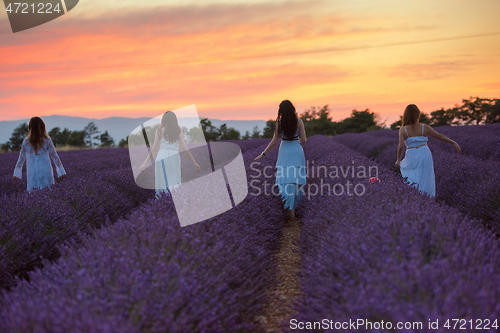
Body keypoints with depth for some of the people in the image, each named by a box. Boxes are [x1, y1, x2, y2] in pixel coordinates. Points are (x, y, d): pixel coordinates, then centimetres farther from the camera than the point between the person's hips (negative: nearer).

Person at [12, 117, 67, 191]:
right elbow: (54, 156, 1)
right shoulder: (47, 140, -3)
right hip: (45, 172, -1)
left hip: (32, 174, 1)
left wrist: (16, 173, 14)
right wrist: (61, 171, 6)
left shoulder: (26, 141, 0)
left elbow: (21, 158, 6)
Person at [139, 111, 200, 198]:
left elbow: (155, 149, 3)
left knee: (163, 182, 0)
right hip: (174, 157, 1)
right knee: (174, 182, 3)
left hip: (161, 158, -1)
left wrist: (145, 163, 8)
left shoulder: (160, 131, 5)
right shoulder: (178, 130, 8)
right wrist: (194, 162, 9)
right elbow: (184, 148, 4)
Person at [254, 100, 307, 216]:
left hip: (285, 152, 0)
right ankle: (293, 206, 13)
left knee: (285, 178, 2)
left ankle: (291, 207, -6)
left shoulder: (279, 123, -7)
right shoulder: (298, 121, -6)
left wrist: (263, 154, 2)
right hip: (297, 151, 1)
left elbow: (274, 142, -6)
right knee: (297, 177, 9)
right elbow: (303, 140, -4)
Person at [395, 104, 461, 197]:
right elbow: (440, 136, 4)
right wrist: (454, 143, 14)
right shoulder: (424, 127, -2)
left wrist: (398, 160, 1)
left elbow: (401, 146, -14)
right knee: (424, 181, 13)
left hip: (412, 157, -1)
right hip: (425, 156, 1)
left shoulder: (403, 130, -6)